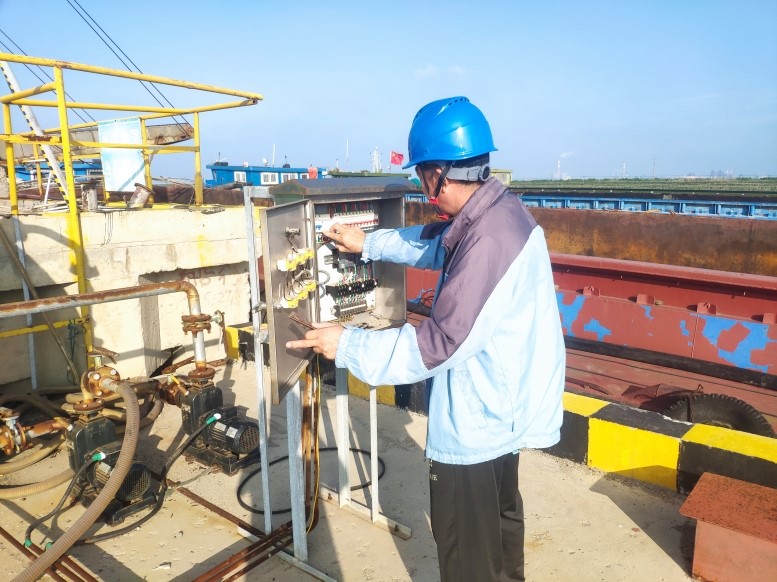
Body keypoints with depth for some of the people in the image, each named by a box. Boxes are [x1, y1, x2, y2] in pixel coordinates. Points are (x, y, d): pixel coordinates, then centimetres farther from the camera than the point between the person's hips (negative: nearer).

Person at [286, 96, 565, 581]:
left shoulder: (487, 242, -32)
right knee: (499, 514, 31)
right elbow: (436, 244, 18)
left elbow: (441, 343, -30)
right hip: (501, 406, 10)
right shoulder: (497, 209, 0)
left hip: (474, 422, -10)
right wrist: (370, 243, 16)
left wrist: (348, 345, -22)